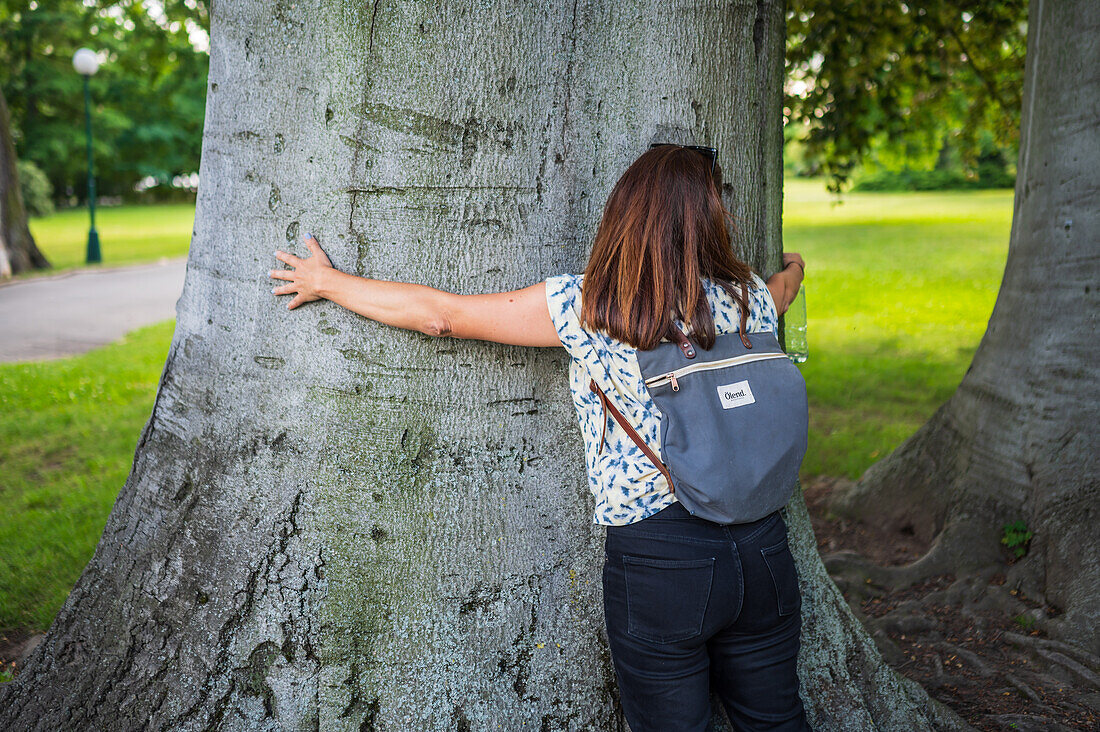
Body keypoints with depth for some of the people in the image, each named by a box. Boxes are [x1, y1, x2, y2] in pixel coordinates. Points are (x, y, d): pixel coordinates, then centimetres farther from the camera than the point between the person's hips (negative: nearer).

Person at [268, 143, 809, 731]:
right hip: (761, 549, 4)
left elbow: (439, 313, -7)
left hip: (656, 560, -4)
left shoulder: (586, 307, -13)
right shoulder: (747, 298, -1)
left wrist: (328, 282, 7)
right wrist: (792, 269, 52)